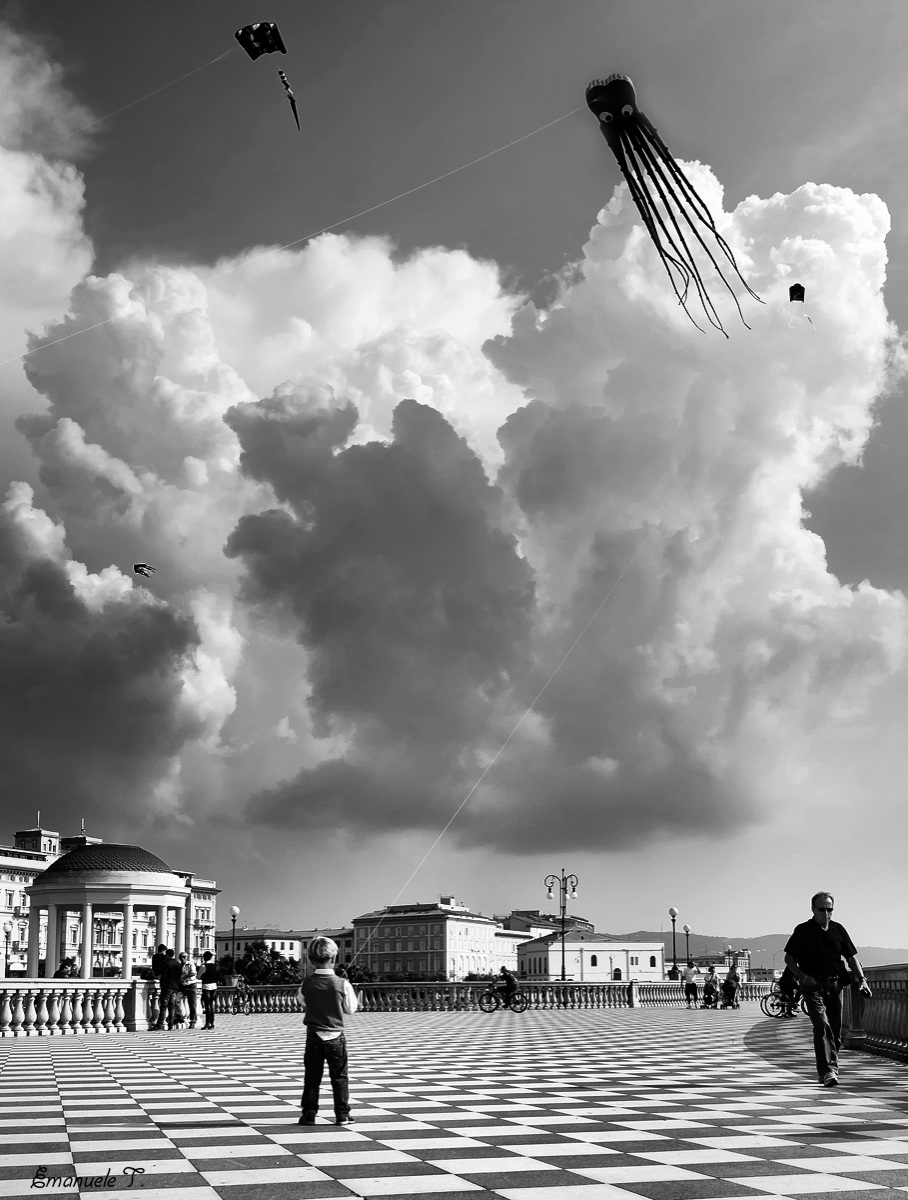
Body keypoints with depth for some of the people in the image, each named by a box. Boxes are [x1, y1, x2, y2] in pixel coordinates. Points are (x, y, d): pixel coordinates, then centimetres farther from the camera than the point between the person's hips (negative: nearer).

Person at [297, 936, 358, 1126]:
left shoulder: (307, 984, -8)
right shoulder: (342, 984, -13)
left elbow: (302, 1002, 11)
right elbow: (350, 1010, -1)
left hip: (313, 1036, 1)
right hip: (335, 1036, -1)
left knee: (311, 1076, 9)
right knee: (339, 1076, 7)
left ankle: (309, 1113, 10)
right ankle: (342, 1114, 8)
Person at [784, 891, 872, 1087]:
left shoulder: (838, 929, 11)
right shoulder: (802, 930, 1)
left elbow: (851, 957, 14)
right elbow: (789, 958, 4)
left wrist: (861, 979, 1)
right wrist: (802, 976, -10)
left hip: (835, 984, 4)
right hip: (813, 985, -4)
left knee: (835, 1031, 7)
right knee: (822, 1025, -19)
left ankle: (826, 1070, 22)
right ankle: (827, 1071, -26)